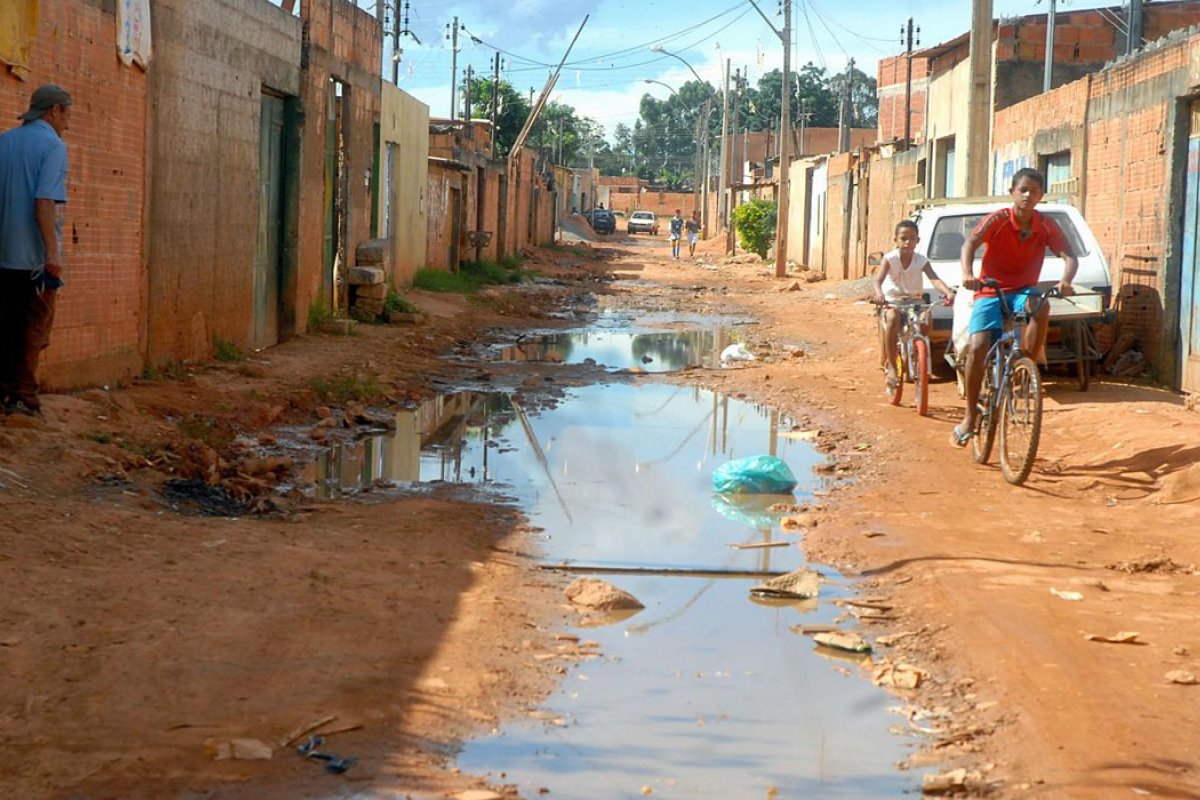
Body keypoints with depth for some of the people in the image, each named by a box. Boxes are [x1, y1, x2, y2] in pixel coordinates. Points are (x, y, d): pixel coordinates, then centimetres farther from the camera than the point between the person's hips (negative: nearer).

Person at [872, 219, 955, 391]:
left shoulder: (921, 261, -9)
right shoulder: (889, 259, -13)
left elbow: (934, 279, -24)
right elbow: (878, 279, -28)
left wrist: (948, 292, -44)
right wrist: (879, 294, -51)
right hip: (891, 301, -3)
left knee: (925, 318, -23)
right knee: (892, 318, -35)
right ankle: (890, 366, -25)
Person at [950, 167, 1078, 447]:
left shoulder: (1046, 226, -4)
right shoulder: (997, 220, -12)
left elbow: (1069, 256, -13)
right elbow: (970, 243, -27)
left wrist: (1066, 281, -36)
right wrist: (968, 274, -47)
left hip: (1023, 291, 2)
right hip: (990, 291, -2)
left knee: (1041, 306, -35)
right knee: (977, 347, -19)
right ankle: (970, 416, -7)